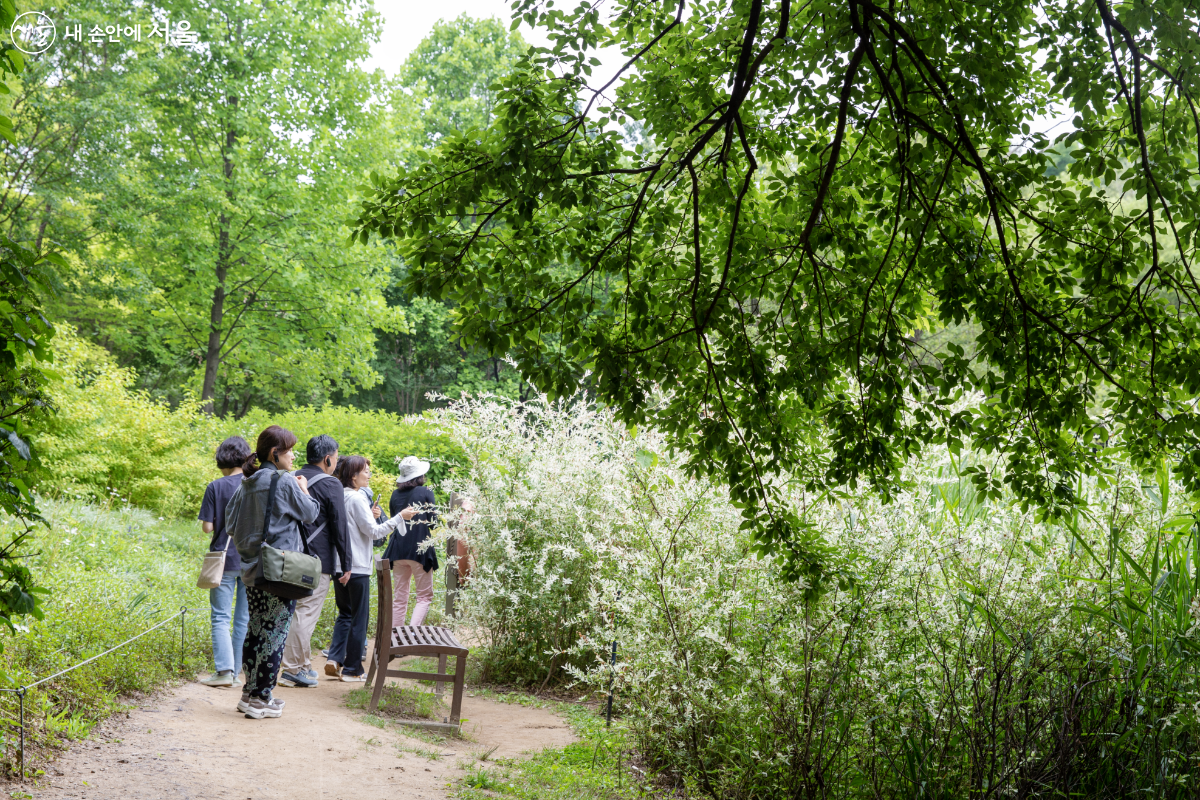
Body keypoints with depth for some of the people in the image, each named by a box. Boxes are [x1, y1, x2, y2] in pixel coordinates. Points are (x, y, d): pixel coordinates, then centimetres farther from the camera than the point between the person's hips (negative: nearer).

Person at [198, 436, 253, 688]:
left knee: (221, 617, 4)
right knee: (246, 618, 9)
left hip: (225, 558, -2)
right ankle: (237, 671, 13)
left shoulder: (215, 487, -7)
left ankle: (224, 670, -6)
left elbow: (207, 527, -8)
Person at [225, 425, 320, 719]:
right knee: (275, 632, -1)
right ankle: (260, 699, 2)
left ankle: (251, 693, 20)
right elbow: (310, 514, -4)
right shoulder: (285, 482, -12)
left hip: (252, 570, 7)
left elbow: (231, 522, 14)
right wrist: (304, 490, 11)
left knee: (255, 629, 14)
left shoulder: (246, 484, 8)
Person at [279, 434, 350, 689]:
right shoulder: (330, 484, -9)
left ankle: (303, 664, 24)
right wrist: (346, 563, -4)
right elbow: (339, 527, -9)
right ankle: (293, 670, -1)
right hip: (317, 561, -7)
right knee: (305, 613, -3)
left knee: (298, 610, 16)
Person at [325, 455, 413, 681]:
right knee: (359, 617, 1)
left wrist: (369, 516, 17)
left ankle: (334, 659, 5)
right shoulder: (357, 498, -14)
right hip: (357, 567, -8)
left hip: (339, 565, 8)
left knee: (345, 614, 17)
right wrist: (400, 517, -10)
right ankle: (352, 669, 6)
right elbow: (373, 531, -14)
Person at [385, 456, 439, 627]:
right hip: (420, 549, -5)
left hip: (398, 549, 5)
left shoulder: (396, 495, 7)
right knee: (424, 596, 4)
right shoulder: (426, 492, -6)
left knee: (399, 598, 12)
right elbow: (432, 522, -6)